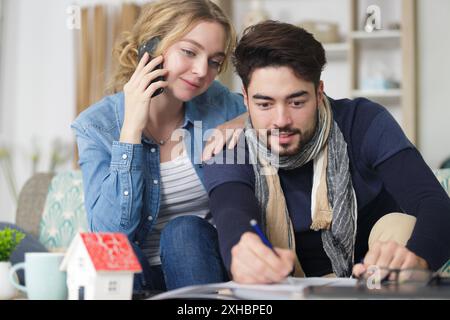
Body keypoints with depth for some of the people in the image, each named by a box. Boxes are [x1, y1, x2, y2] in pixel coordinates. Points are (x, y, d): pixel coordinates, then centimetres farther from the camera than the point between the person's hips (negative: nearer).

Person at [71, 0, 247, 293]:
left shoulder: (220, 103, -4)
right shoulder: (96, 125, -9)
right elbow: (109, 232, -20)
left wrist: (247, 123, -11)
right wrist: (132, 129, -23)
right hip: (131, 274, -2)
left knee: (185, 229, -28)